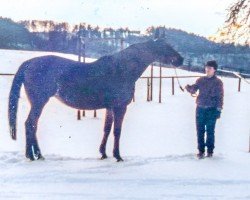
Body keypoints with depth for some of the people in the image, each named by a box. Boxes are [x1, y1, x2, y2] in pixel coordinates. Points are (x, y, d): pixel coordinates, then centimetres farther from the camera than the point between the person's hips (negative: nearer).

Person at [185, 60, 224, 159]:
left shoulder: (218, 82, -2)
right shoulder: (200, 80, 7)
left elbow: (220, 97, -2)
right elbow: (193, 90, 2)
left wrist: (218, 110, -7)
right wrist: (189, 87, -21)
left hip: (211, 110, -3)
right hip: (200, 109, 3)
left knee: (210, 131, 4)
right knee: (200, 131, 6)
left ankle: (210, 150, 16)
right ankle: (201, 150, 15)